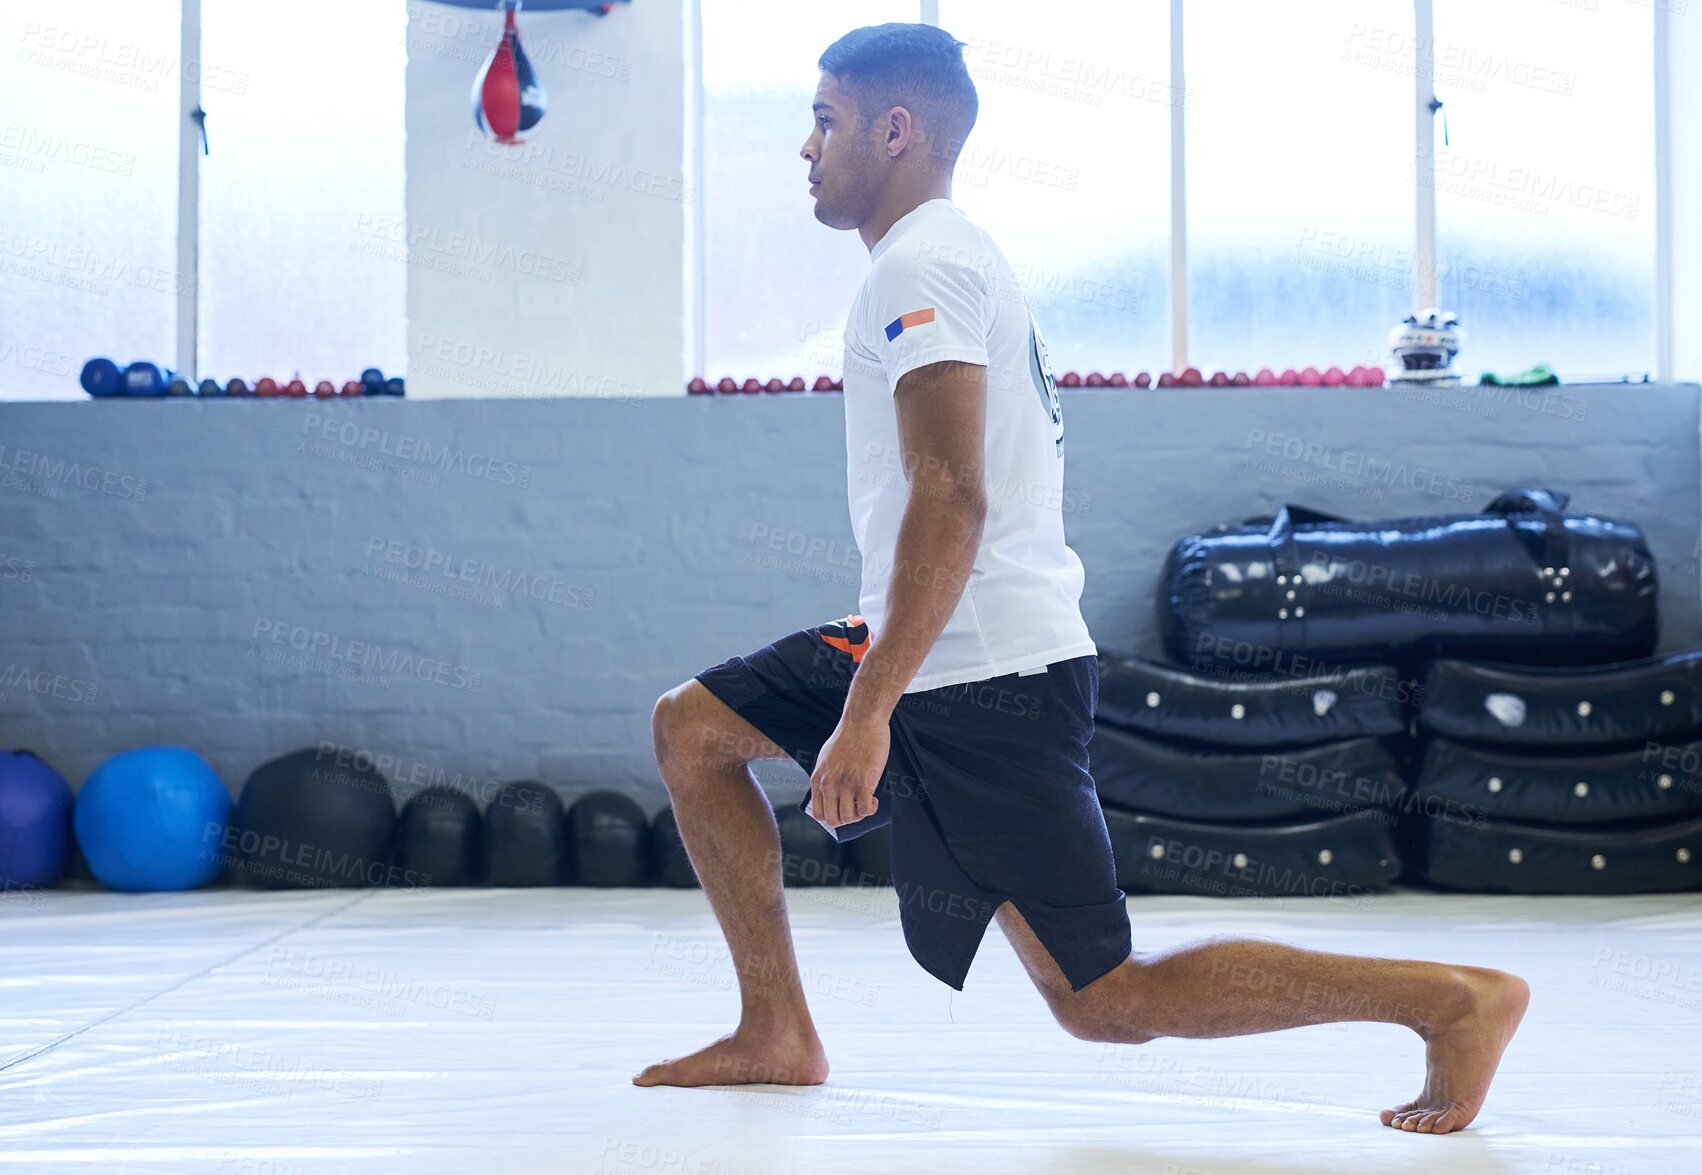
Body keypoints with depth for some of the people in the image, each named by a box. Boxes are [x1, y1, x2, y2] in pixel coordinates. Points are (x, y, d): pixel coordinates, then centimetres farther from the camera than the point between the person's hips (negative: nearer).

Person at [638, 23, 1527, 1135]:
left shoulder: (920, 264, -12)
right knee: (692, 725, 14)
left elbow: (952, 498, -23)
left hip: (983, 676, -10)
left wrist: (867, 710, -26)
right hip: (937, 655, 10)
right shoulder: (955, 255, 20)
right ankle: (778, 1033, 15)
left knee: (1104, 1001, -9)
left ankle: (1454, 997, -5)